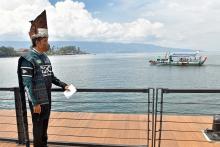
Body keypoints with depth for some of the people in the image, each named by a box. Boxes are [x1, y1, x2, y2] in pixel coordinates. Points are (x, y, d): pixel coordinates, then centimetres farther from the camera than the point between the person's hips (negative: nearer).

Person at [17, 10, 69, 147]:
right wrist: (35, 103, -21)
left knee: (45, 124, 20)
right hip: (37, 99, -8)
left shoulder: (45, 57, 8)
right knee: (38, 126, 8)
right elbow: (27, 83, -20)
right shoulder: (28, 59, -17)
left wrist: (63, 85, 7)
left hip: (47, 97, 8)